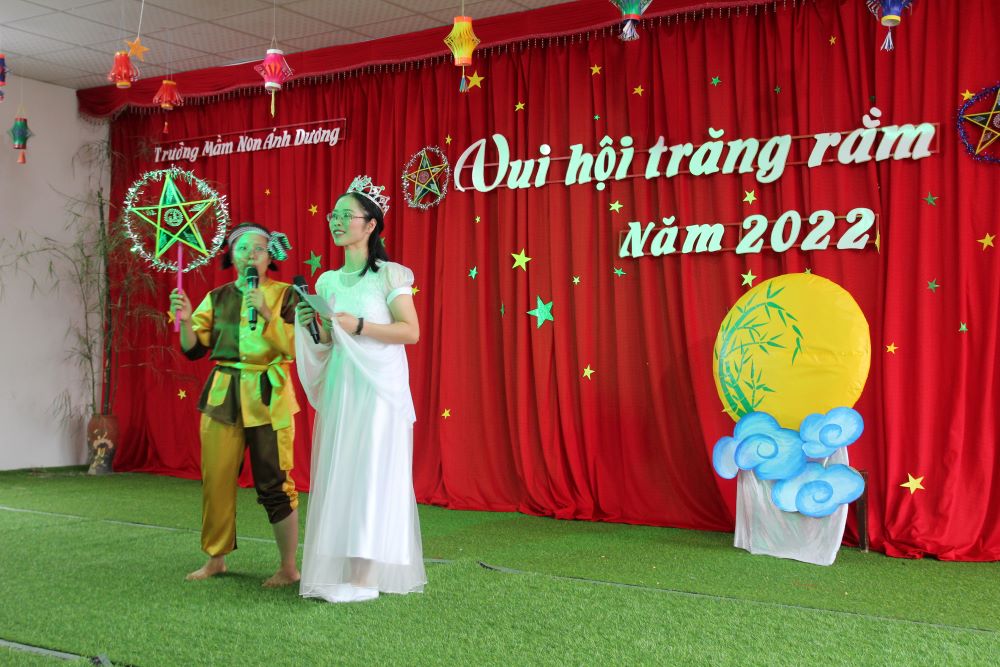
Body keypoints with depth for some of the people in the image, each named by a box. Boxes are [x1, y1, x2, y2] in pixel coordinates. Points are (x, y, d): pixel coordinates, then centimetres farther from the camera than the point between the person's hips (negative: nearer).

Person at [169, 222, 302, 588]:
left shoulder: (285, 295, 2)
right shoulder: (217, 298, 11)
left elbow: (296, 346, -9)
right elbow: (194, 349, 6)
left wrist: (268, 314, -19)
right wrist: (185, 320, -12)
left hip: (268, 397, -3)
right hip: (223, 396, 4)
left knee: (274, 483, -3)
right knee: (216, 480, 3)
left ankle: (289, 567, 7)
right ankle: (216, 559, 19)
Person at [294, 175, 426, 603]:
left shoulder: (389, 275, -2)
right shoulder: (328, 281, 13)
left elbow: (411, 331, -10)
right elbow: (328, 343, 17)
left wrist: (358, 326, -16)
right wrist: (312, 327, -3)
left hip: (379, 387, -6)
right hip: (339, 387, 6)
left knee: (370, 474, -7)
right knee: (337, 475, 4)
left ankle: (365, 576, -5)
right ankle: (337, 571, 9)